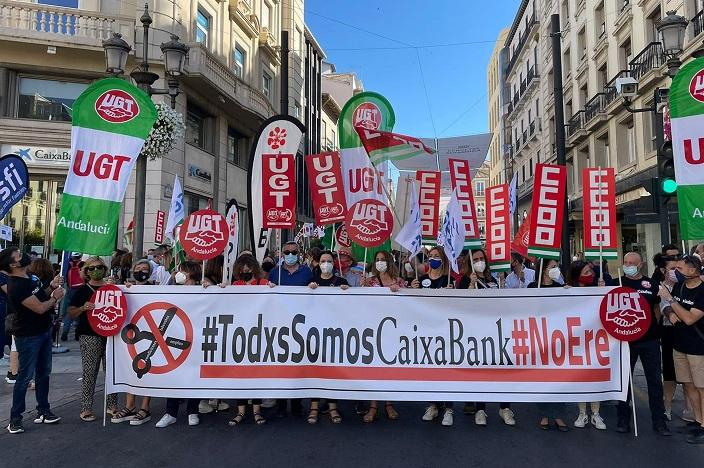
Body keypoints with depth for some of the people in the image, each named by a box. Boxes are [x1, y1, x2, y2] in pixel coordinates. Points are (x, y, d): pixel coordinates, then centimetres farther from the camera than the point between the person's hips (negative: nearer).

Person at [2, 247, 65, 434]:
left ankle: (43, 411, 26)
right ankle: (15, 418, 12)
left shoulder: (29, 279, 7)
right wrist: (55, 297, -8)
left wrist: (51, 289, 1)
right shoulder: (16, 286, -22)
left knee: (43, 373, 15)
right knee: (25, 376, -1)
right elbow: (40, 308, -24)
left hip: (44, 332, 9)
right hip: (28, 336, -9)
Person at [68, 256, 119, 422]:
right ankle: (86, 409, 9)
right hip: (90, 335, -2)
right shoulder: (83, 290, 4)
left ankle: (112, 405, 18)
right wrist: (83, 308, -16)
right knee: (89, 372, -1)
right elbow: (71, 313, 3)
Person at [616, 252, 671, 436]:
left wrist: (655, 328, 4)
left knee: (655, 380, 6)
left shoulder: (651, 284, 6)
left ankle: (659, 420, 17)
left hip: (650, 339, 2)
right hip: (625, 339, -2)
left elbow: (656, 307, 16)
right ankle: (623, 419, 18)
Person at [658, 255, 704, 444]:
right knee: (688, 385, 14)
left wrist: (670, 299, -19)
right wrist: (670, 313, -7)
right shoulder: (678, 286, 4)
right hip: (680, 344, 7)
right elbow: (666, 308, 15)